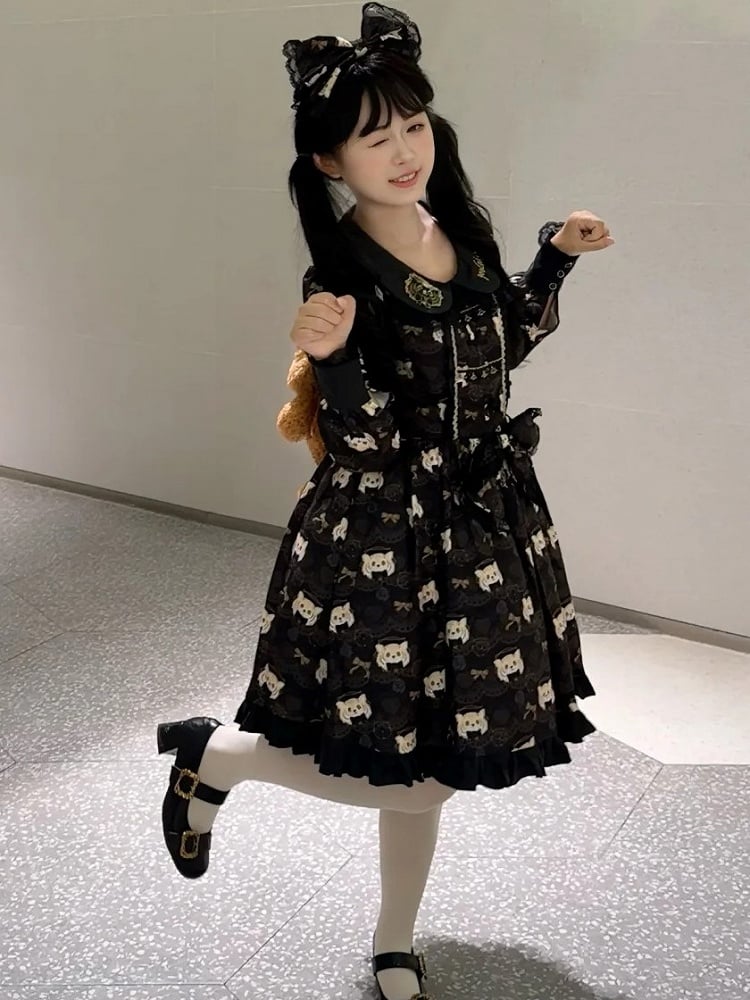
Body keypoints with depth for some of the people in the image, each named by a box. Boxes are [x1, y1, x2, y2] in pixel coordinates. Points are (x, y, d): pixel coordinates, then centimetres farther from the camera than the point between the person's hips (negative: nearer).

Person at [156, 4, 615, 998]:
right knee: (411, 778, 1)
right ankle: (214, 752, 22)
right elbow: (363, 441, -21)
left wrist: (553, 260, 11)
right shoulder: (343, 277, -17)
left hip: (484, 531, 7)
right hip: (388, 549, -7)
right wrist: (332, 358, -39)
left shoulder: (461, 231, 3)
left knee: (428, 765, 18)